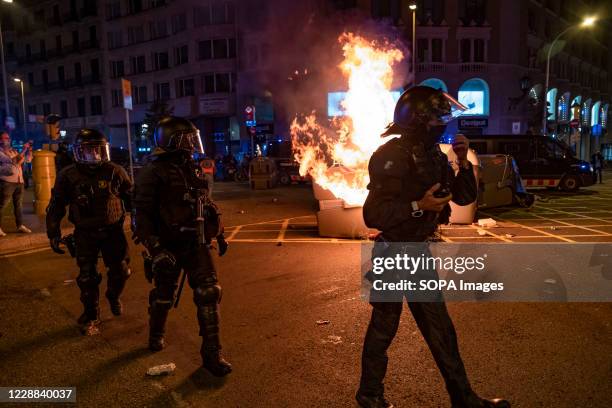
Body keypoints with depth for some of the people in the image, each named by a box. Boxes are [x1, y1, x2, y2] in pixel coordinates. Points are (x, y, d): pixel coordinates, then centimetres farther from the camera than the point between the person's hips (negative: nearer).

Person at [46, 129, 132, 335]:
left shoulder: (115, 172, -6)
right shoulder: (68, 176, -6)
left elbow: (131, 198, 4)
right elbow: (56, 206, 3)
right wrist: (53, 233, 1)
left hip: (113, 231, 1)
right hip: (85, 235, 0)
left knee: (121, 271, 6)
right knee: (88, 278, 4)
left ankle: (113, 297, 39)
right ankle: (91, 317, 22)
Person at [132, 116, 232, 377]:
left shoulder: (193, 169, 11)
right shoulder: (154, 172, -11)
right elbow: (141, 214, -16)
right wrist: (155, 248, -22)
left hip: (195, 243, 5)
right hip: (168, 246, -5)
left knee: (209, 292, -5)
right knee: (163, 296, 14)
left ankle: (211, 352, 2)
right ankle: (156, 336, 42)